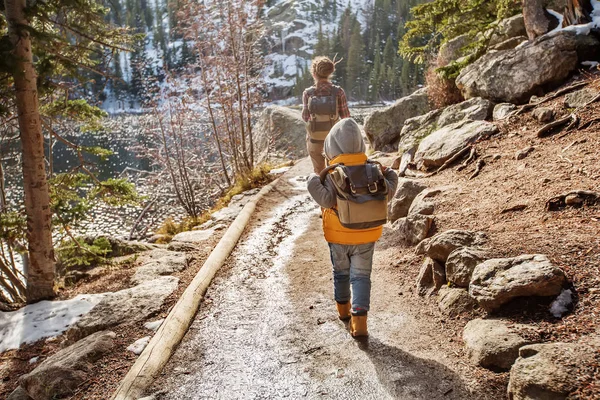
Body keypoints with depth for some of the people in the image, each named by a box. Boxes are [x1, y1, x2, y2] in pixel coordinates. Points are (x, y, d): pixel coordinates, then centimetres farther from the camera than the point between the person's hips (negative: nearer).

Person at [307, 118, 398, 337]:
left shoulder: (332, 173, -17)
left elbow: (327, 199, -26)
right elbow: (386, 193, -8)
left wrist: (313, 181, -15)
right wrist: (389, 175, 8)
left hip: (338, 235, -1)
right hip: (366, 236, 1)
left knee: (341, 272, 21)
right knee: (361, 277, 8)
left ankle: (343, 308, 41)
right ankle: (359, 321, 0)